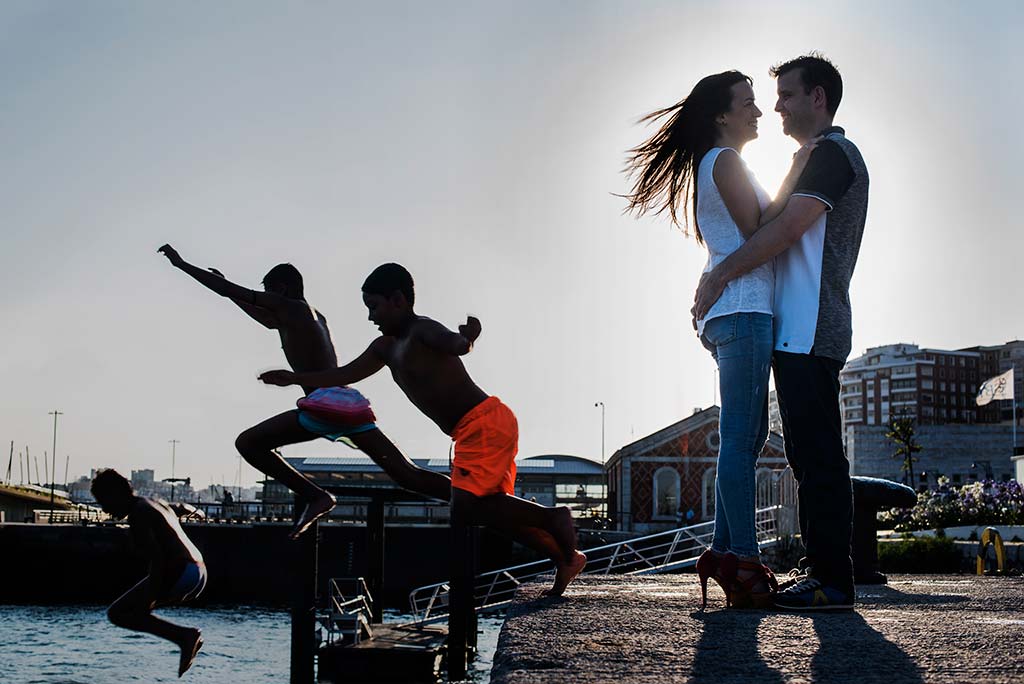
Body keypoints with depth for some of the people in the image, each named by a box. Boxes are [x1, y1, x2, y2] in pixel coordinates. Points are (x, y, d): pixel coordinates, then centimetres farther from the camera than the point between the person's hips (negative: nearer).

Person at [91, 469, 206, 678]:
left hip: (178, 575, -10)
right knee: (135, 608, 23)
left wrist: (150, 596, -20)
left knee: (117, 613, -2)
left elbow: (157, 557, -18)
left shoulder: (138, 514, -8)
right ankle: (187, 638, 9)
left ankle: (183, 636, -11)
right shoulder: (155, 505, 22)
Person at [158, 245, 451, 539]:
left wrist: (181, 263, 14)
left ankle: (315, 497, -7)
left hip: (327, 405, -8)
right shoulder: (312, 316, 28)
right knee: (409, 476, 3)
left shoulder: (290, 307, 4)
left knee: (248, 443, 2)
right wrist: (227, 286, 50)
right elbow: (268, 319, 46)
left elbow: (229, 292, 4)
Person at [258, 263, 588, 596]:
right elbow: (346, 375, 31)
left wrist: (466, 338, -61)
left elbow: (456, 345, -37)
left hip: (484, 423, -10)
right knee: (491, 507, 12)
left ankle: (550, 516, -10)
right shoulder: (386, 348, 16)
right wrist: (294, 378, 34)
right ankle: (565, 557, 14)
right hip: (484, 427, 10)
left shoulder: (423, 331, -13)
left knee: (466, 505, -17)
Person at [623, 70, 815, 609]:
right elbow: (758, 230, -11)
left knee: (748, 434, 7)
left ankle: (724, 552, 6)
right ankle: (745, 560, -16)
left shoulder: (713, 165, 28)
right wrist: (794, 175, -8)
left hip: (733, 315, 11)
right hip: (743, 311, -11)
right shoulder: (726, 160, -3)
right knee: (740, 437, -14)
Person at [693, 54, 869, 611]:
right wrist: (723, 278, 19)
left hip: (809, 333, -11)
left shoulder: (833, 153, -7)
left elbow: (786, 230, -17)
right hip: (800, 334, 11)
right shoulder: (821, 159, 26)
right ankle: (820, 573, 13)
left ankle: (832, 581, -12)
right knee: (811, 456, 10)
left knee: (818, 457, -12)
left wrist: (719, 275, -11)